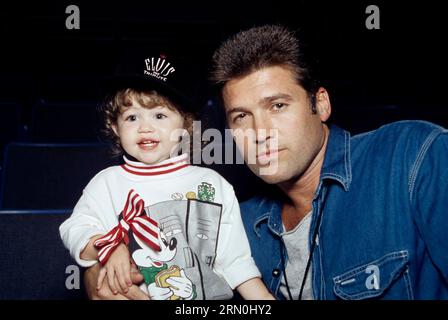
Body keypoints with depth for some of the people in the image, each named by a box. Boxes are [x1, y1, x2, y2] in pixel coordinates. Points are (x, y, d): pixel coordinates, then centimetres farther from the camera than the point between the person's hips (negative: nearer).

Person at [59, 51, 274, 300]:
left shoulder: (213, 184, 6)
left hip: (212, 295, 1)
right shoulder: (107, 183, 5)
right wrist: (109, 248, -19)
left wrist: (264, 297, 1)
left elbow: (235, 259, 8)